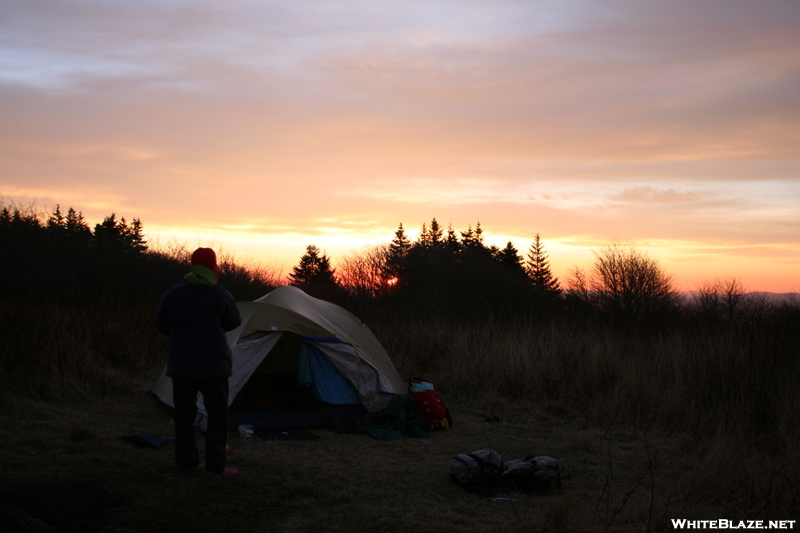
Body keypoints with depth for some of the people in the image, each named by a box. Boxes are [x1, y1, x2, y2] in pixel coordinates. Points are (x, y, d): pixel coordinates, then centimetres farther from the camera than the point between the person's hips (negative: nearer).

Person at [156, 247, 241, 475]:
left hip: (181, 366, 3)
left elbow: (161, 325, 9)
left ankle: (186, 461, 16)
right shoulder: (220, 295, -9)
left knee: (184, 413, 12)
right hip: (213, 367, -3)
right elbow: (233, 322, 2)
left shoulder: (172, 294, 0)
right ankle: (216, 463, 3)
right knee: (217, 415, 4)